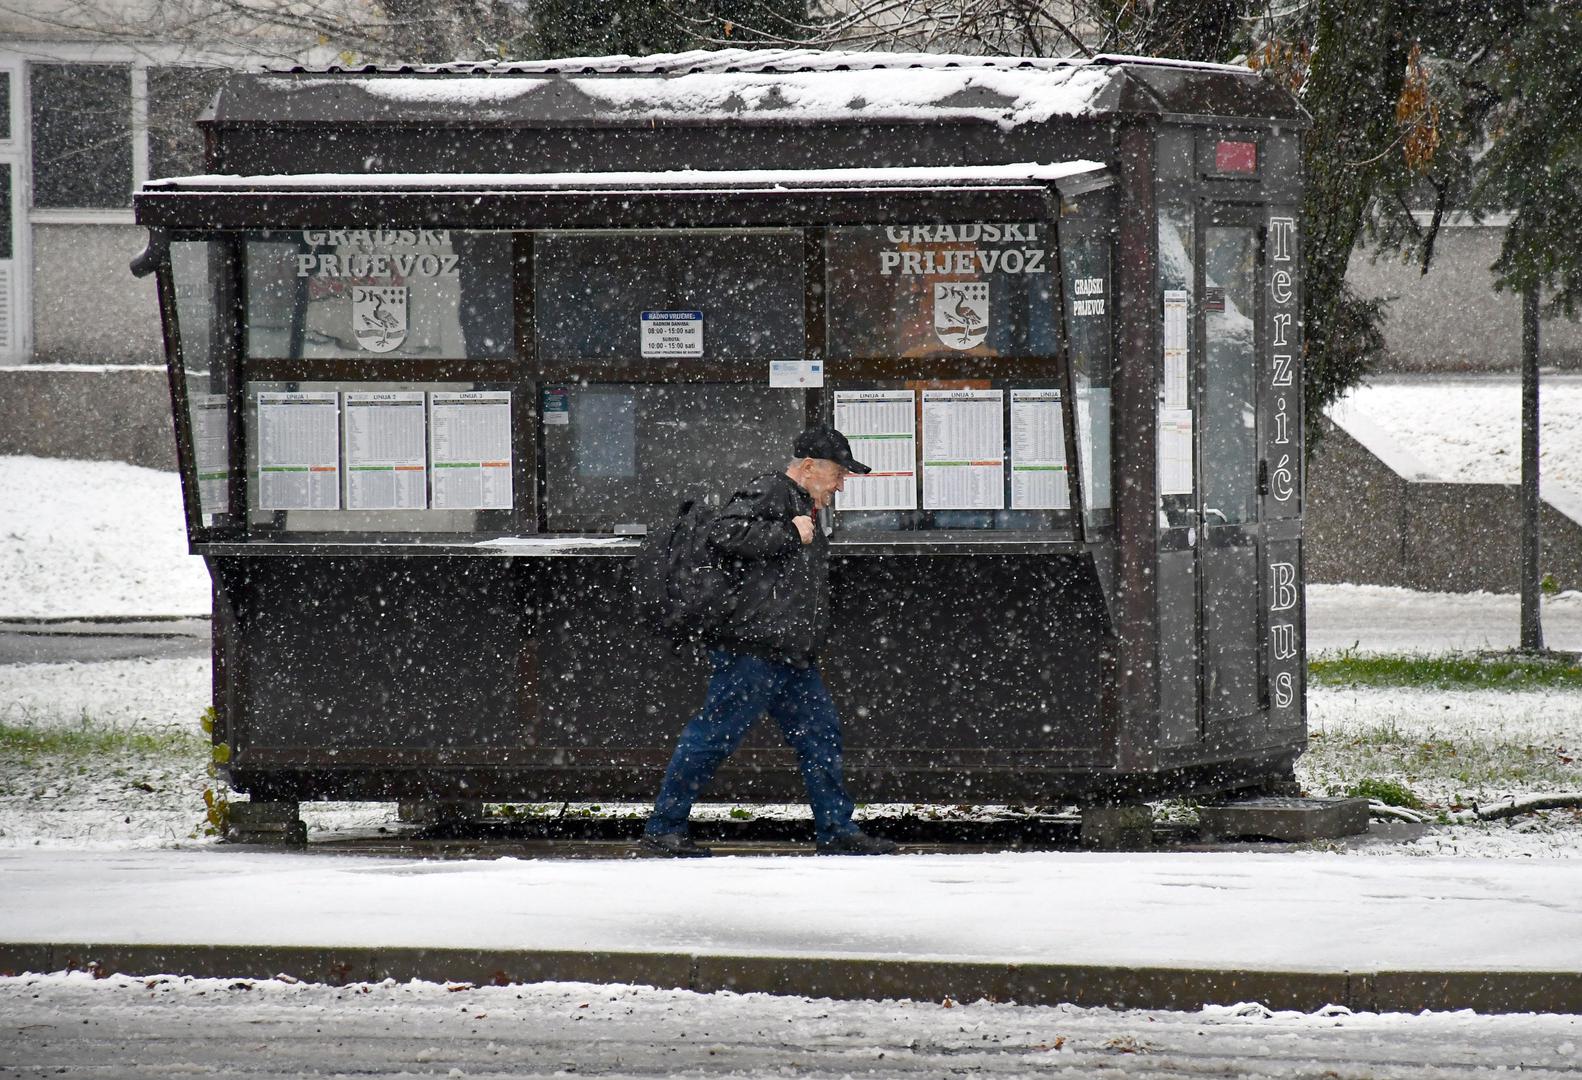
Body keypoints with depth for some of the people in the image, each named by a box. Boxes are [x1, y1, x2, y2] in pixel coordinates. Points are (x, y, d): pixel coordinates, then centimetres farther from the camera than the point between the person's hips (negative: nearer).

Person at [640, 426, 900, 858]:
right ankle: (662, 828, 1)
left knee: (821, 736, 9)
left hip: (793, 657, 10)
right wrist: (789, 534, -20)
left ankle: (836, 831, 15)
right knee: (713, 736, -5)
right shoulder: (767, 494, -9)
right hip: (753, 648, -10)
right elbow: (724, 534, -25)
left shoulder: (800, 506, 22)